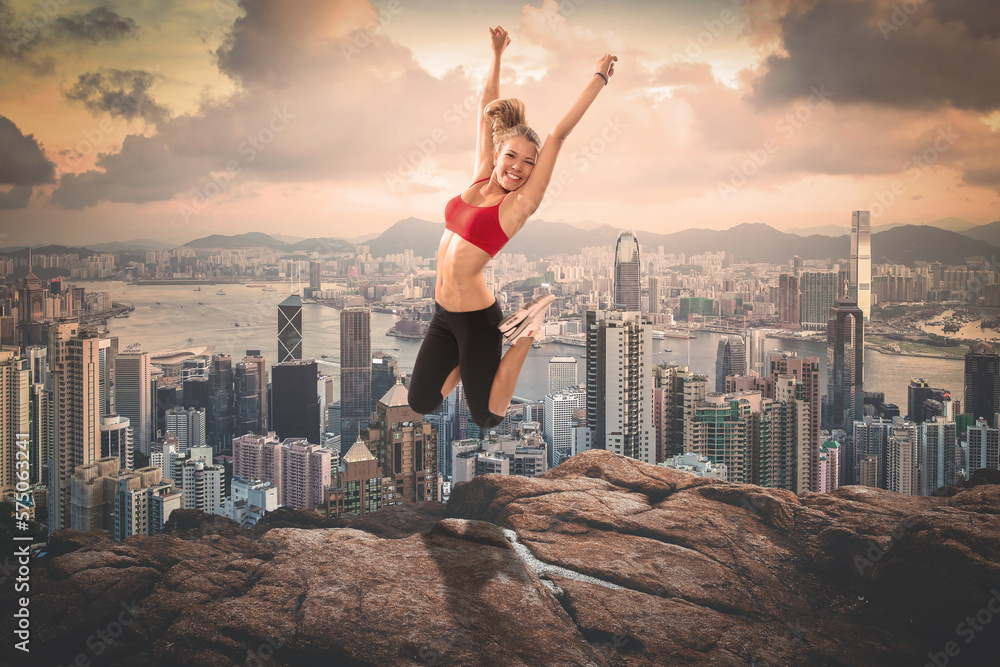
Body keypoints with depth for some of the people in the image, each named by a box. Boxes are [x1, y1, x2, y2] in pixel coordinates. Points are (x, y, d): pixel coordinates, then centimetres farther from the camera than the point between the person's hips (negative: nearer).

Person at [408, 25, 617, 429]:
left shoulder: (519, 203, -11)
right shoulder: (480, 179, 4)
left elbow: (559, 134, -16)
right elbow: (488, 112, 11)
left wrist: (600, 78, -16)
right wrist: (497, 55, 13)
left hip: (476, 316, -6)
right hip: (443, 313, 6)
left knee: (487, 417, 6)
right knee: (420, 404, 11)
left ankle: (524, 337, 17)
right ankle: (471, 362, 28)